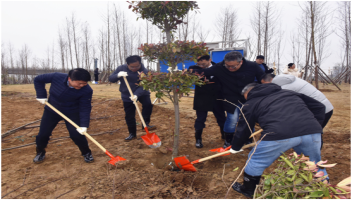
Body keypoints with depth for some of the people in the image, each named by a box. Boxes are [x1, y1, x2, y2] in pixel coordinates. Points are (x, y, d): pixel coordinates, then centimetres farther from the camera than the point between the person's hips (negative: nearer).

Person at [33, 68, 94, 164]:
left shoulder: (87, 90, -27)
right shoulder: (57, 77, -25)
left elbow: (85, 108, -24)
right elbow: (38, 80, -7)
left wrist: (84, 125, -34)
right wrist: (41, 95, -13)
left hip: (72, 113, -2)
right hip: (52, 110, 2)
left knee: (77, 134, -13)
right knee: (43, 134, 4)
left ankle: (86, 153, 15)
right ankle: (40, 152, 35)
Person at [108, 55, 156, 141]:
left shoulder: (144, 71, -20)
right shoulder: (121, 68, -11)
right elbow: (111, 79, -9)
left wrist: (136, 95, -45)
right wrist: (118, 75, -31)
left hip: (141, 93, -2)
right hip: (127, 96, 2)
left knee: (148, 104, -31)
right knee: (129, 116, 5)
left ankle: (145, 124, -13)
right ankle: (132, 134, 23)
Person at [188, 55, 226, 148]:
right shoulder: (197, 69, -5)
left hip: (216, 98, 2)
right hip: (201, 99, -1)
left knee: (221, 118, 16)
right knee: (200, 119, 4)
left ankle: (225, 135, 37)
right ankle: (198, 139, 19)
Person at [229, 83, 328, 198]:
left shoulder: (251, 103, 21)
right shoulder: (288, 93, 32)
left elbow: (243, 129, 26)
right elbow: (319, 107, 30)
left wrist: (235, 148, 41)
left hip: (279, 134, -4)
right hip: (312, 131, 4)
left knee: (255, 160, 20)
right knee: (315, 163, 31)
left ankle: (248, 190, 38)